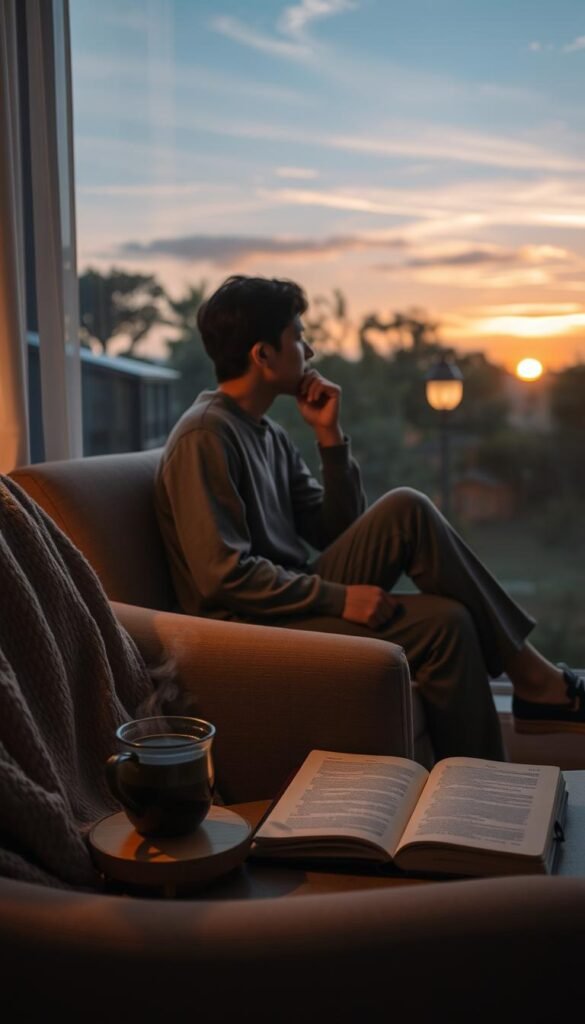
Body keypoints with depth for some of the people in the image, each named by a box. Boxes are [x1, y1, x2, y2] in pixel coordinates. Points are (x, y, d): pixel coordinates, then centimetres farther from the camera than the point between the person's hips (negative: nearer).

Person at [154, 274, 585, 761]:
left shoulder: (269, 434, 13)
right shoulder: (204, 436, -14)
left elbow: (337, 534, 10)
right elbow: (223, 574, -21)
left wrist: (330, 435, 1)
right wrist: (337, 597, -20)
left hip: (300, 601, 8)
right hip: (253, 626, -8)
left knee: (405, 511, -13)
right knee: (442, 625, -23)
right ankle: (535, 683, 3)